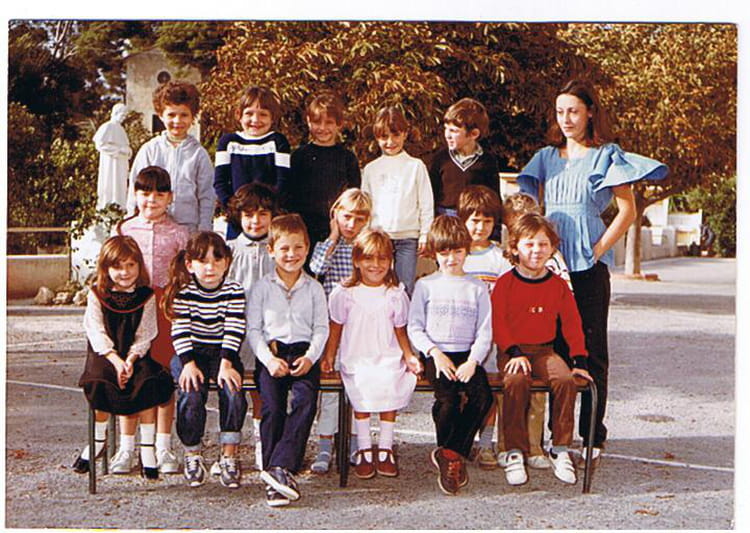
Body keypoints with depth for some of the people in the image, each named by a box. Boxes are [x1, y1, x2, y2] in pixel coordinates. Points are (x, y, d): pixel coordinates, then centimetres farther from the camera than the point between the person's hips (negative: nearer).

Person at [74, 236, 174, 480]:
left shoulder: (145, 296, 3)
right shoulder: (97, 295, 2)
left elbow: (145, 336, -1)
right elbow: (96, 333, -6)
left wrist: (131, 360, -18)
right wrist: (116, 360, -18)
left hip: (136, 355, 0)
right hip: (104, 354, 0)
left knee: (147, 382, -27)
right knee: (101, 381, -29)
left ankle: (147, 448, -16)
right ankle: (98, 441, -4)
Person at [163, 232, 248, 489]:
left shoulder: (234, 290, -1)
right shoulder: (183, 291, -3)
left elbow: (234, 330, -9)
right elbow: (180, 330, -9)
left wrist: (226, 365, -21)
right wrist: (188, 364, -22)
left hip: (223, 353, 1)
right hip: (190, 353, -1)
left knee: (233, 393, -27)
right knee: (192, 396, -27)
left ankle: (229, 457, -13)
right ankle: (192, 456, -5)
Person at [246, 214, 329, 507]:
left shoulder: (314, 288, 15)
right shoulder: (261, 288, 12)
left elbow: (321, 329, 9)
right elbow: (253, 329, 6)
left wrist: (310, 357, -10)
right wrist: (269, 358, -11)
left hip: (304, 353, 1)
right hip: (271, 353, -1)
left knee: (306, 400, -29)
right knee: (272, 406, -24)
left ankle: (280, 467, -33)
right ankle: (275, 481, -24)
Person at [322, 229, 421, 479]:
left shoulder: (396, 294, 9)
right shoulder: (344, 293, 6)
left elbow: (400, 331, 12)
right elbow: (335, 329, 11)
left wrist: (409, 357, -1)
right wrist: (328, 356, 2)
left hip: (388, 358, 1)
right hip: (356, 359, -1)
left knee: (390, 384, -27)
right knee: (361, 387, -29)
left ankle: (385, 449, -13)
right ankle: (364, 449, -16)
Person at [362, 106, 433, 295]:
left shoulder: (416, 166, 4)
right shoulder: (371, 169, 9)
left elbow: (426, 204, 5)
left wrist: (425, 233, 1)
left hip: (408, 237, -2)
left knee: (406, 289, 0)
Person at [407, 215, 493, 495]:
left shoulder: (477, 288, 12)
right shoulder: (425, 285, 9)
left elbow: (485, 332, 5)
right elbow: (414, 328, 5)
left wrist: (473, 361, -11)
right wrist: (435, 352, -11)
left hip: (467, 355, 2)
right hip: (436, 354, -1)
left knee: (483, 396, -27)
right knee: (448, 400, -29)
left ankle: (449, 453, -14)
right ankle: (454, 458, -9)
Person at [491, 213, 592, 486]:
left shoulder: (558, 285, 9)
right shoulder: (505, 282, 1)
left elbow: (572, 324, 11)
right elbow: (497, 322, -3)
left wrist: (580, 360, 2)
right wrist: (514, 352, -15)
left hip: (544, 350, 3)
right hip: (512, 351, -3)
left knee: (566, 380, -27)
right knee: (516, 382, -33)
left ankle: (560, 449, -12)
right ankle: (515, 452, -22)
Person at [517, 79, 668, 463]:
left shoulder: (606, 156, 2)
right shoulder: (546, 157, 15)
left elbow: (627, 210, -3)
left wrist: (599, 250, -9)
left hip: (589, 264, -4)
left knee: (591, 349, 0)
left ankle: (592, 438, 5)